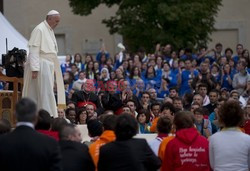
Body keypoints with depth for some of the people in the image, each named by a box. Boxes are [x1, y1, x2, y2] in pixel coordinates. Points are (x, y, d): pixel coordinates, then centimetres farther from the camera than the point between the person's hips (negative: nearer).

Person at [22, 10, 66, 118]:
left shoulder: (50, 31, 16)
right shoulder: (39, 30, -12)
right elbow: (34, 50, -17)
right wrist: (34, 69, -22)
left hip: (49, 66, 9)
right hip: (41, 66, -9)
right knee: (45, 93, -11)